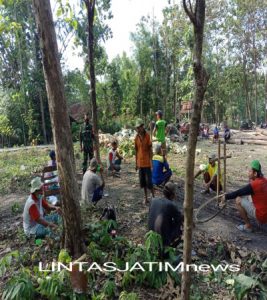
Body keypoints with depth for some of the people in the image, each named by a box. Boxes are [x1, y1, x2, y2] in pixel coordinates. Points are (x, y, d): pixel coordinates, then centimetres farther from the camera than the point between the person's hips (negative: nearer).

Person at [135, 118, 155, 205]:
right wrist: (136, 163, 10)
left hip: (147, 162, -5)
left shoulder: (147, 136, -9)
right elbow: (136, 151, 9)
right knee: (142, 181, 11)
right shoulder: (136, 138, 4)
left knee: (149, 180, -2)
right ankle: (146, 197, 24)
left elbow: (150, 149, -7)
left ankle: (153, 197, 14)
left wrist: (151, 161, -11)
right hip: (140, 163, 5)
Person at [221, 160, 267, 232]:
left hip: (261, 216, -9)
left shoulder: (255, 184, -24)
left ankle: (248, 226, 2)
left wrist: (226, 196, -4)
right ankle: (261, 221, 20)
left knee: (238, 200, -10)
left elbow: (238, 193, -15)